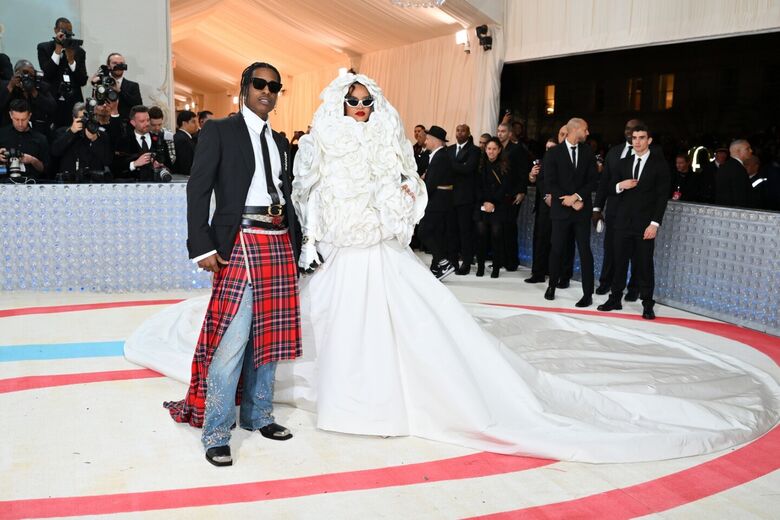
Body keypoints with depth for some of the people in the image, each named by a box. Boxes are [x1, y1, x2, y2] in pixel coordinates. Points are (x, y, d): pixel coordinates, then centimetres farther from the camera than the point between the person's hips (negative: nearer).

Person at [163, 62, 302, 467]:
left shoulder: (279, 140, 20)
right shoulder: (219, 131, 1)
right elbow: (197, 190, -7)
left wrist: (293, 245, 14)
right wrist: (203, 247, -15)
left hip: (278, 244, 6)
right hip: (239, 244, -6)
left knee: (268, 335, 10)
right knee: (232, 339, -9)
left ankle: (257, 415, 25)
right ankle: (215, 433, 1)